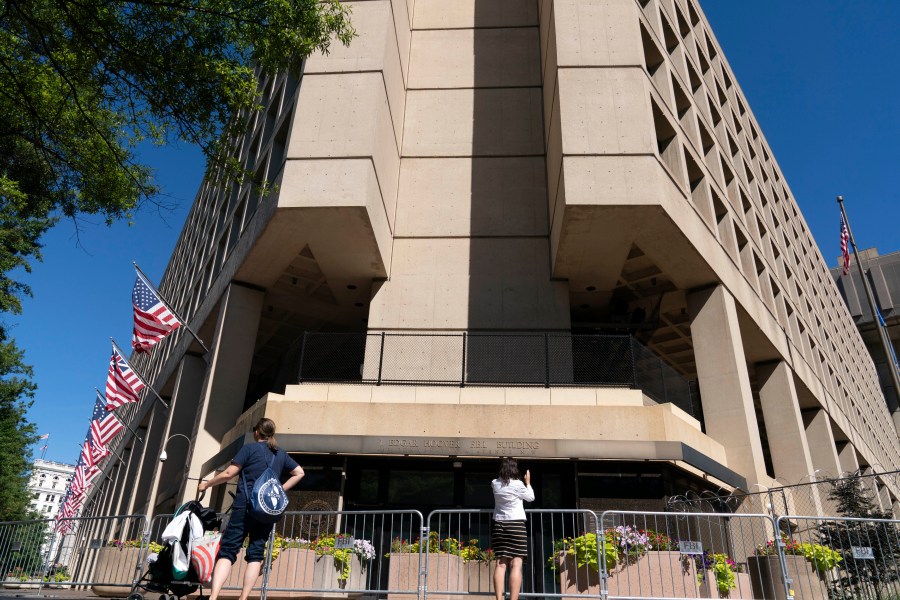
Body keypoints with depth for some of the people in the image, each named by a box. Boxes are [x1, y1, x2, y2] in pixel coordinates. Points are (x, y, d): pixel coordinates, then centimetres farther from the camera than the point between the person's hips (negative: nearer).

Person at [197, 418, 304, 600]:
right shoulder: (281, 454, 15)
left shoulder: (249, 448, 1)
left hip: (246, 505, -4)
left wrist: (206, 485, 12)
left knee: (227, 550, -4)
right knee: (256, 553, 6)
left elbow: (228, 474, -2)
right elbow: (299, 473, 18)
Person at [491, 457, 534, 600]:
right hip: (516, 525, -5)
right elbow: (531, 497, 7)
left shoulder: (495, 484, 3)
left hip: (498, 525, 5)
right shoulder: (518, 484, -9)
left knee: (500, 563, 3)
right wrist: (528, 482, 20)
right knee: (516, 564, -5)